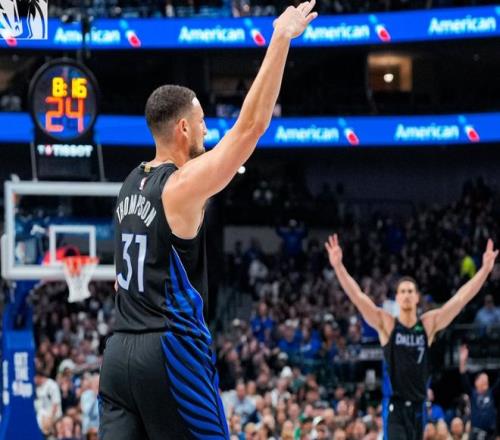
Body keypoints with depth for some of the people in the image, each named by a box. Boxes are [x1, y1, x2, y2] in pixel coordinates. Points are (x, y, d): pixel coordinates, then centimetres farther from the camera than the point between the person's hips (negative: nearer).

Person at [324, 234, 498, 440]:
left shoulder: (429, 323, 5)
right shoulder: (386, 324, -2)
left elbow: (461, 298, 2)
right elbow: (357, 296, -10)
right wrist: (338, 265, -21)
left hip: (418, 406, 4)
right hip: (395, 407, -4)